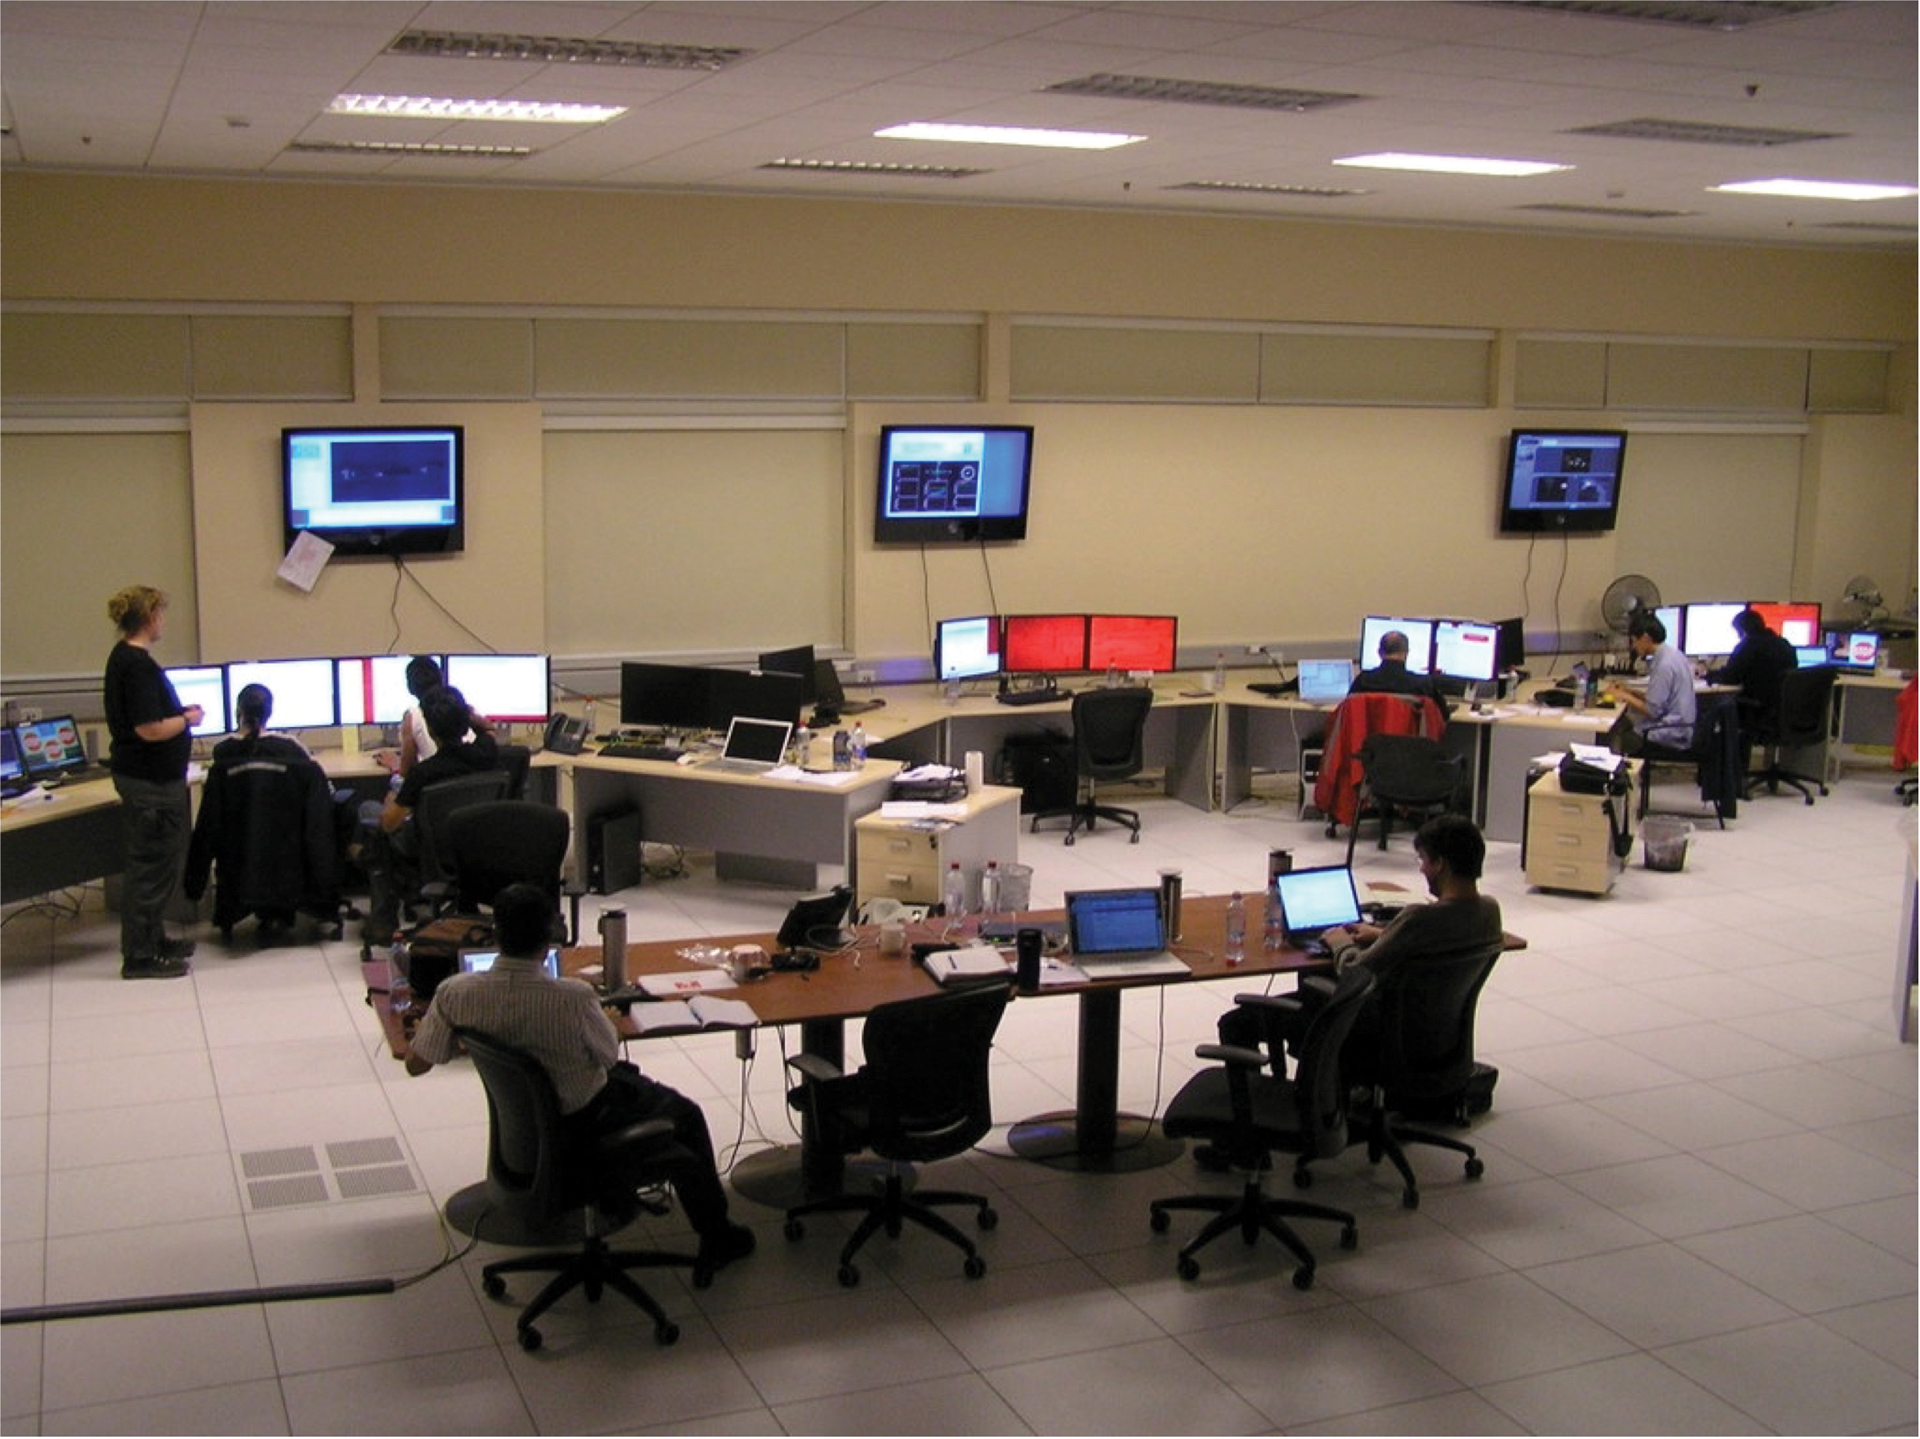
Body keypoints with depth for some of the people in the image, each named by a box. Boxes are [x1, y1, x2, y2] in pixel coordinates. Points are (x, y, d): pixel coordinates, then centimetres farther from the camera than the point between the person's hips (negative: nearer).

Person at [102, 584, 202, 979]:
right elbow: (150, 730, -25)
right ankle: (139, 956, 6)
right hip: (151, 783, -10)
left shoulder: (124, 658, 10)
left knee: (166, 860, 21)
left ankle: (152, 939, 33)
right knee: (154, 866, -1)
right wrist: (188, 719, -10)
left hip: (151, 778, 10)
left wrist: (180, 712, 11)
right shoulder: (138, 665, -21)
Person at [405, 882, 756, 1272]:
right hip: (586, 1118, -5)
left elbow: (416, 1064, -10)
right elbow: (609, 1056, -16)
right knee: (687, 1115, 22)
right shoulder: (574, 998, -36)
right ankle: (716, 1235, 34)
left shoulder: (454, 994, -24)